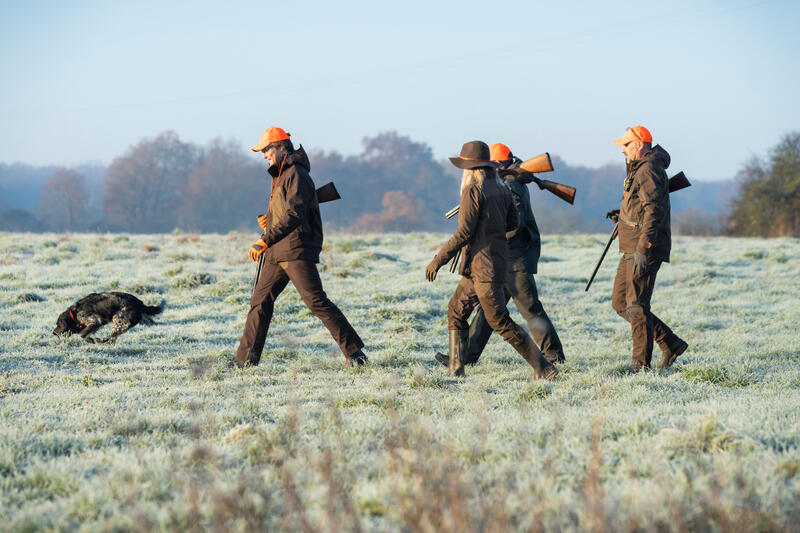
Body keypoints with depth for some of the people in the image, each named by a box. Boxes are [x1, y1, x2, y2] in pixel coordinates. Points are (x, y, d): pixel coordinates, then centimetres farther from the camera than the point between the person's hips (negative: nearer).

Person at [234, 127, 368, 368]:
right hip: (277, 253, 10)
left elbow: (294, 215, -24)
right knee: (260, 301, 7)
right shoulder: (279, 175, 19)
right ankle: (245, 360, 10)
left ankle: (354, 352, -9)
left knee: (316, 301, -12)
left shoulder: (296, 174, -13)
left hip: (297, 251, -10)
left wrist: (265, 241, -28)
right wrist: (268, 220, 10)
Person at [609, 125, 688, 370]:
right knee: (620, 303, 11)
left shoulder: (649, 171, -13)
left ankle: (641, 364, -5)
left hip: (645, 250, -11)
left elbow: (654, 211, -23)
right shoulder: (638, 170, 20)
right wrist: (622, 215, 15)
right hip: (632, 249, 11)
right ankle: (671, 344, 15)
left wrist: (642, 249, -28)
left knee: (636, 307, -9)